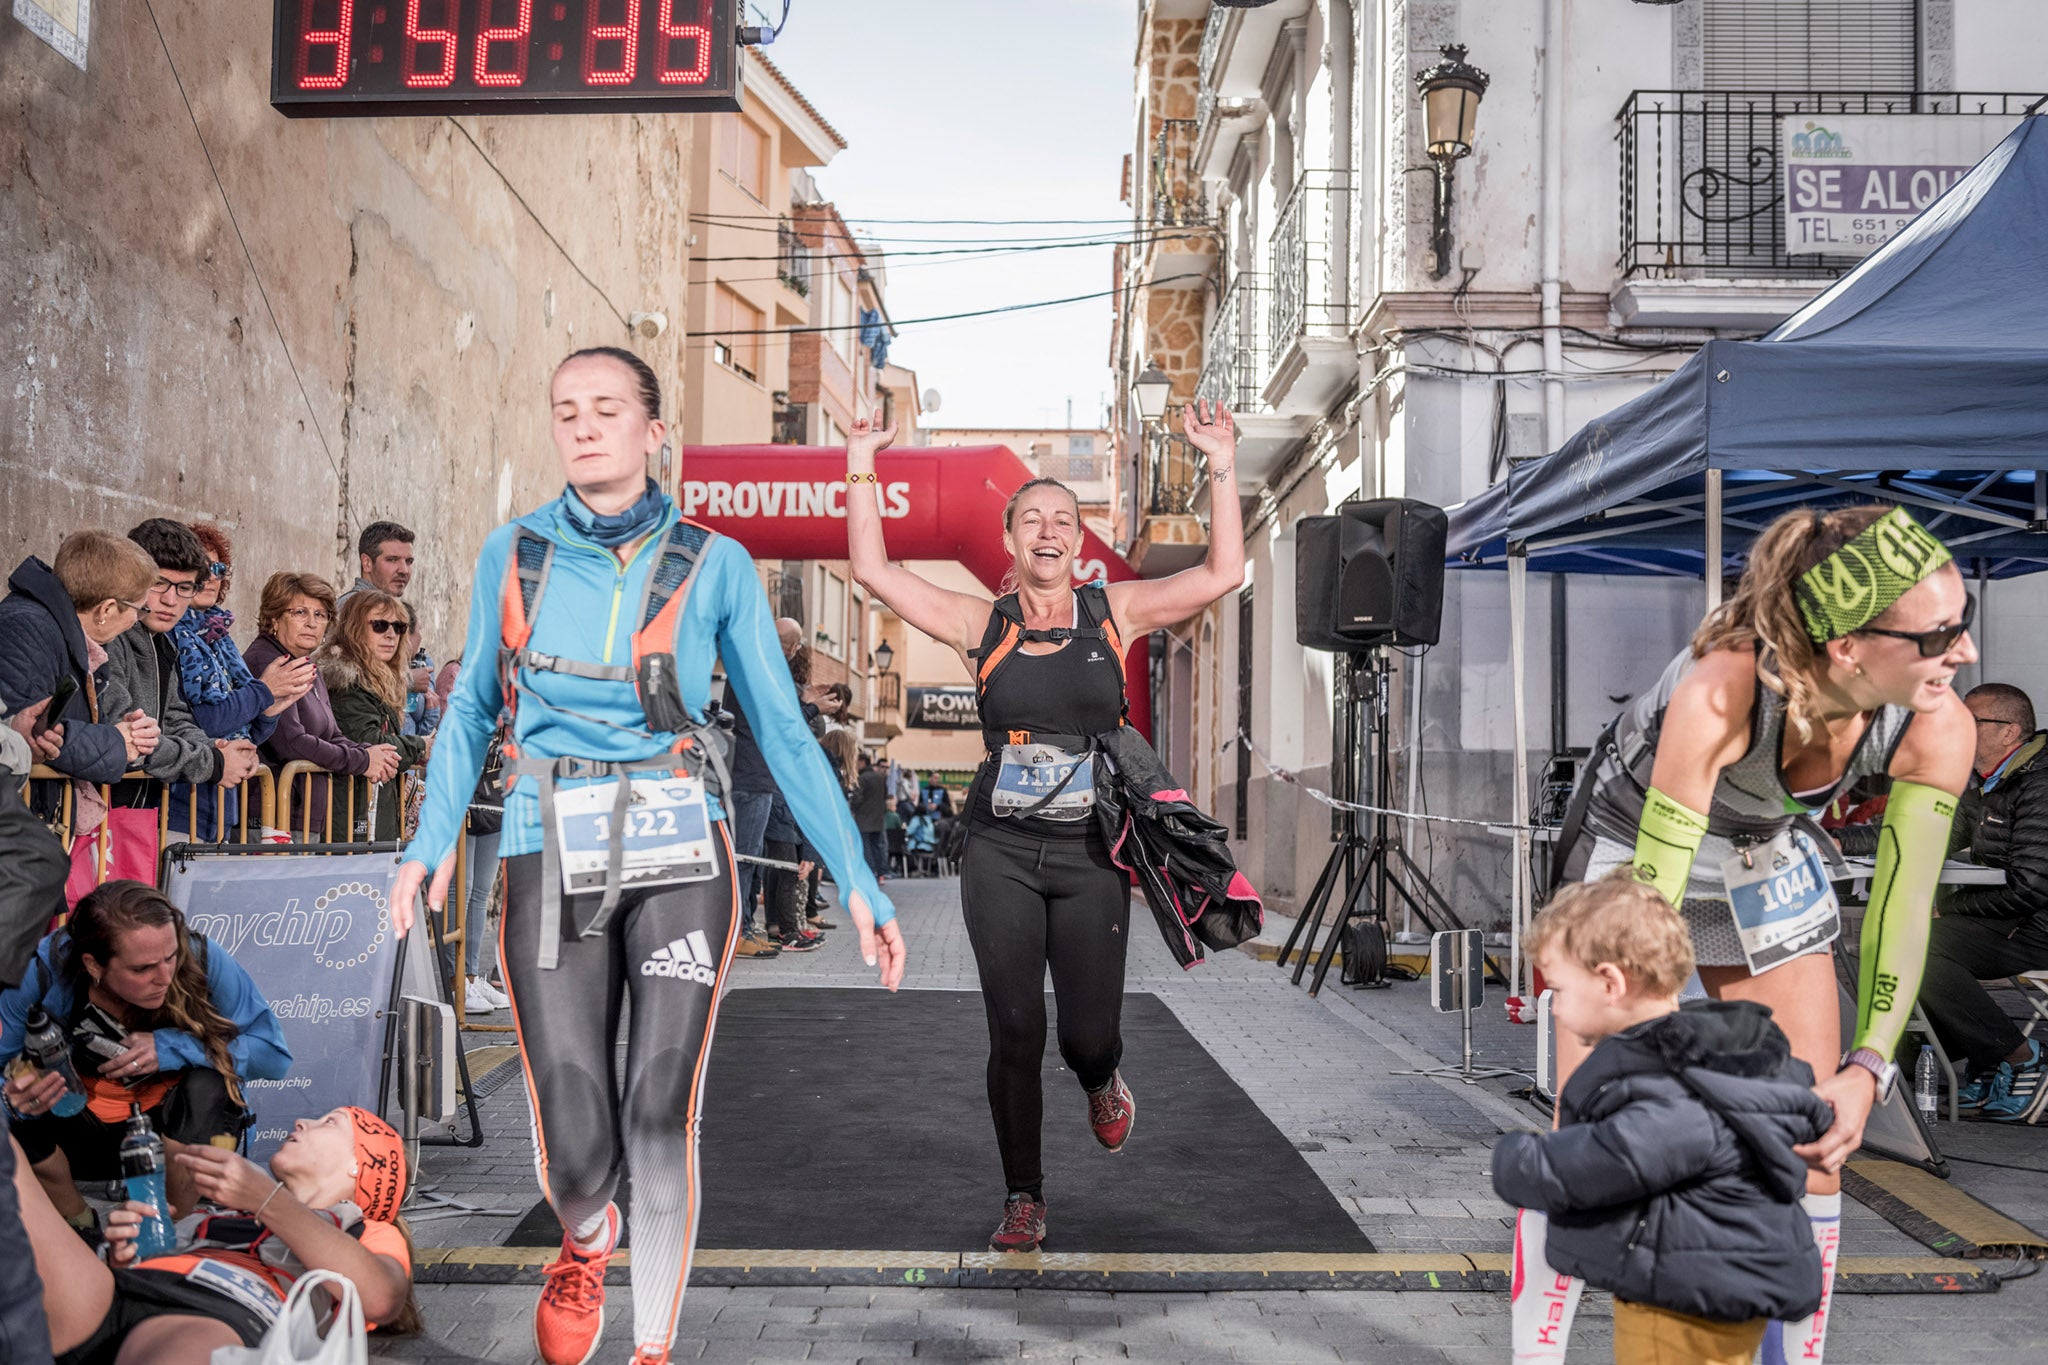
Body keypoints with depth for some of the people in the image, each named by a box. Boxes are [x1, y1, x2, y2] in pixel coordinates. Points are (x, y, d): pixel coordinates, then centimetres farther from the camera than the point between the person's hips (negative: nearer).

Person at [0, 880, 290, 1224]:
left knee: (209, 1085, -31)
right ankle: (78, 1226, 2)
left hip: (184, 1137, -1)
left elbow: (274, 1055, -20)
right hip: (85, 1133, 1)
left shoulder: (202, 960, -25)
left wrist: (176, 1048, -32)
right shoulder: (44, 971, -22)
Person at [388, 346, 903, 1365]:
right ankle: (585, 1244, 34)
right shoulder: (512, 555, 8)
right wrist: (432, 839, 2)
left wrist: (857, 881, 1)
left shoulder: (714, 565, 2)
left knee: (661, 1117, -3)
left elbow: (783, 731, 4)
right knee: (574, 1145, -4)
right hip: (550, 861, 1)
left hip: (680, 859, -1)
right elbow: (472, 707, 17)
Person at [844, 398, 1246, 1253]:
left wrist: (1222, 468, -9)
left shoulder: (1115, 613, 4)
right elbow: (873, 572, -2)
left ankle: (1102, 1083, 40)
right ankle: (1024, 1197, 19)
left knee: (1088, 1034, 1)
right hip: (1002, 854, 0)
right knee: (1014, 1033, 0)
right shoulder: (983, 625, 3)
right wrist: (862, 468, -5)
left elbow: (1223, 574, -4)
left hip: (1090, 856, 0)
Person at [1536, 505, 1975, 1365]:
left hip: (1769, 862, 5)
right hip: (1634, 848, -4)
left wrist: (1866, 1071, -22)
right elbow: (1648, 903, -38)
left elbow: (1903, 906, -15)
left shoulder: (1938, 728, -25)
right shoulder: (1719, 693, -41)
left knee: (1812, 1145, 3)